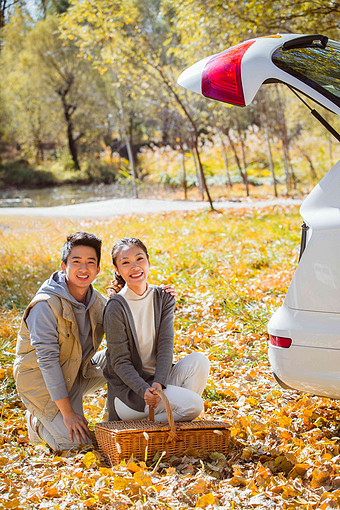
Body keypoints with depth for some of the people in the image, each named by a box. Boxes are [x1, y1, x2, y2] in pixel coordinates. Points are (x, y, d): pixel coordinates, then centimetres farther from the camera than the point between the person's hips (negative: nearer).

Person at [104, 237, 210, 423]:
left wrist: (159, 382, -22)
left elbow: (165, 344, -5)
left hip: (158, 377, 6)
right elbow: (120, 362, -13)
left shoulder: (163, 298, 3)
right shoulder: (116, 308, -13)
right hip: (127, 389, -6)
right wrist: (144, 390, -29)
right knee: (194, 404, -25)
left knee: (199, 360, -19)